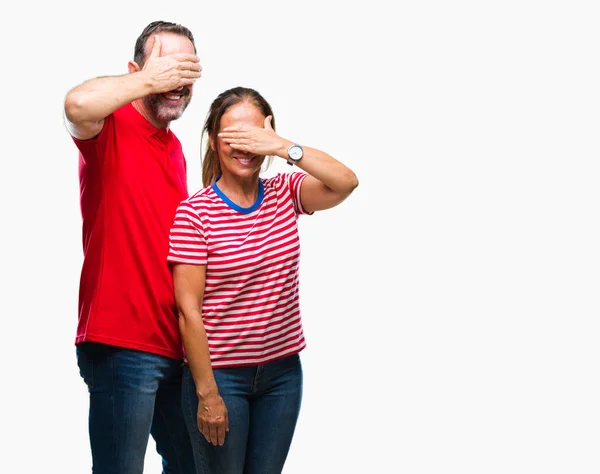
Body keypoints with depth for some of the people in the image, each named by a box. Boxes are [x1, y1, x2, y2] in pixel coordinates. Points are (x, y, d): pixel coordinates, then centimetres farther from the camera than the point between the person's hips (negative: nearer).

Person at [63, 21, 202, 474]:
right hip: (122, 345, -8)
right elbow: (79, 104, -34)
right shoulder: (112, 127, -8)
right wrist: (148, 80, -18)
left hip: (174, 345, 8)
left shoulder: (175, 149, 16)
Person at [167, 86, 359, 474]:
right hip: (221, 374, -4)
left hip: (283, 371, 4)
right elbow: (189, 311, -13)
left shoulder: (285, 194, 2)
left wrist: (284, 147, -25)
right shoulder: (194, 213, -12)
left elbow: (345, 183, -17)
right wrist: (207, 393, -14)